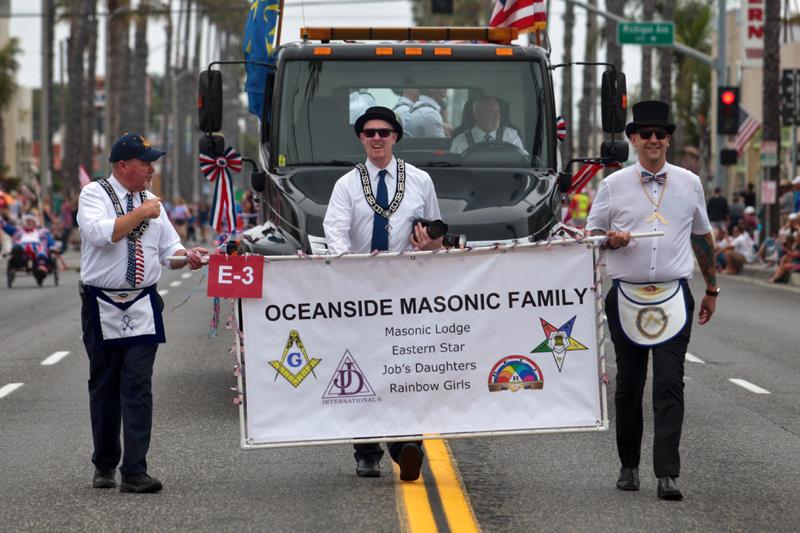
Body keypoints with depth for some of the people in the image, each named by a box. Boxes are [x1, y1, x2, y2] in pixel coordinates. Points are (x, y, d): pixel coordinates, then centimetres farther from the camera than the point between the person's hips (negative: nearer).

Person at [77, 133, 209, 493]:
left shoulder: (151, 202, 12)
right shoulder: (94, 195, -3)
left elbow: (168, 248, 14)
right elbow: (100, 233, -22)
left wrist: (186, 257, -6)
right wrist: (140, 214, -17)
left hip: (142, 306, 3)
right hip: (102, 308, -3)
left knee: (138, 387, -7)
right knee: (104, 387, 8)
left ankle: (135, 472, -10)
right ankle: (104, 466, 23)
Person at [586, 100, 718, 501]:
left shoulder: (689, 183, 9)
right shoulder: (613, 185, 5)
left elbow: (702, 237, 19)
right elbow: (591, 234, 11)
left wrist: (712, 289, 22)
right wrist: (610, 239, -12)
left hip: (673, 297, 0)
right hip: (626, 297, 0)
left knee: (669, 385, -10)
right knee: (628, 385, 8)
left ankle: (667, 474, -14)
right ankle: (628, 466, 22)